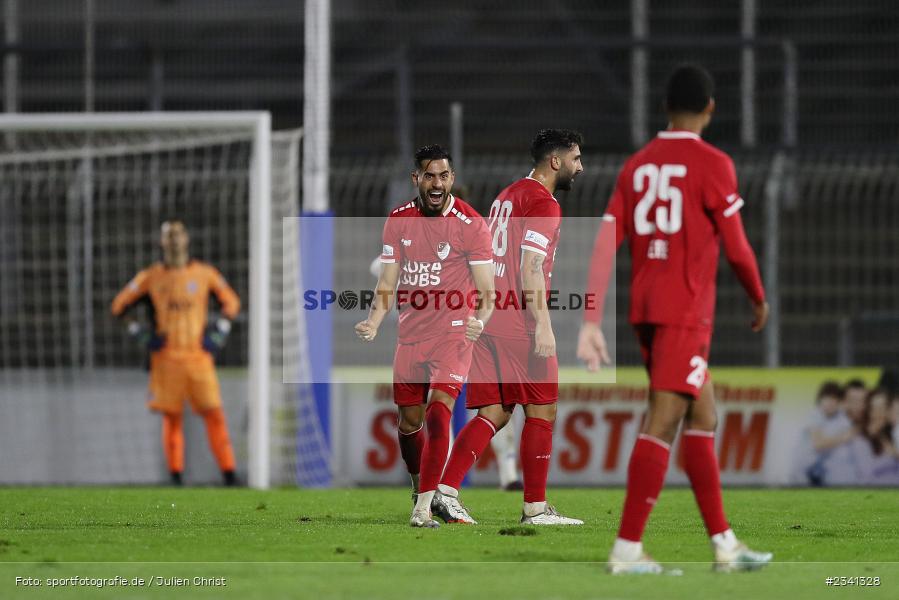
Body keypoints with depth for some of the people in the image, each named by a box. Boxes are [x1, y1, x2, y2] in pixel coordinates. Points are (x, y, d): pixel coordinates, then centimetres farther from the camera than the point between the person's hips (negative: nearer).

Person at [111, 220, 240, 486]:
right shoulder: (150, 277, 4)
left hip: (199, 356, 0)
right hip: (167, 358, 0)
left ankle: (229, 474, -5)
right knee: (172, 419, -1)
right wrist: (139, 333, 2)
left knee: (215, 414, -7)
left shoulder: (204, 273, 6)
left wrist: (219, 331, 5)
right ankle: (175, 476, 5)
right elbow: (119, 306, 12)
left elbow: (231, 302, 18)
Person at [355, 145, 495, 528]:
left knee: (438, 413, -19)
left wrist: (480, 321, -30)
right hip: (411, 334, 5)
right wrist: (373, 323, -11)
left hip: (453, 333, -5)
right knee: (409, 421, 11)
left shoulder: (470, 224, -10)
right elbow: (388, 284, 6)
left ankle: (423, 508, -20)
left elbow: (487, 291, -9)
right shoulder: (398, 220, 3)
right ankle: (419, 486, 37)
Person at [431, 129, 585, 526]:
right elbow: (530, 267, -17)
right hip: (520, 325, -8)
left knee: (494, 413, 7)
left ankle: (447, 489, -6)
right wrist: (542, 325, -19)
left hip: (489, 316, 8)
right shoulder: (542, 202, -9)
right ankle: (535, 507, 3)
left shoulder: (507, 195, 19)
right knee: (541, 411, 1)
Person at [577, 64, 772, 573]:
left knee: (703, 420, 15)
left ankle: (724, 544, 18)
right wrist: (759, 298, 13)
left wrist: (591, 321, 5)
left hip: (645, 309, 7)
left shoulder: (637, 166, 10)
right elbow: (736, 248, -5)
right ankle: (628, 548, -13)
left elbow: (605, 245, 5)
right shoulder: (711, 164, -7)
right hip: (686, 310, -7)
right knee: (662, 425, -8)